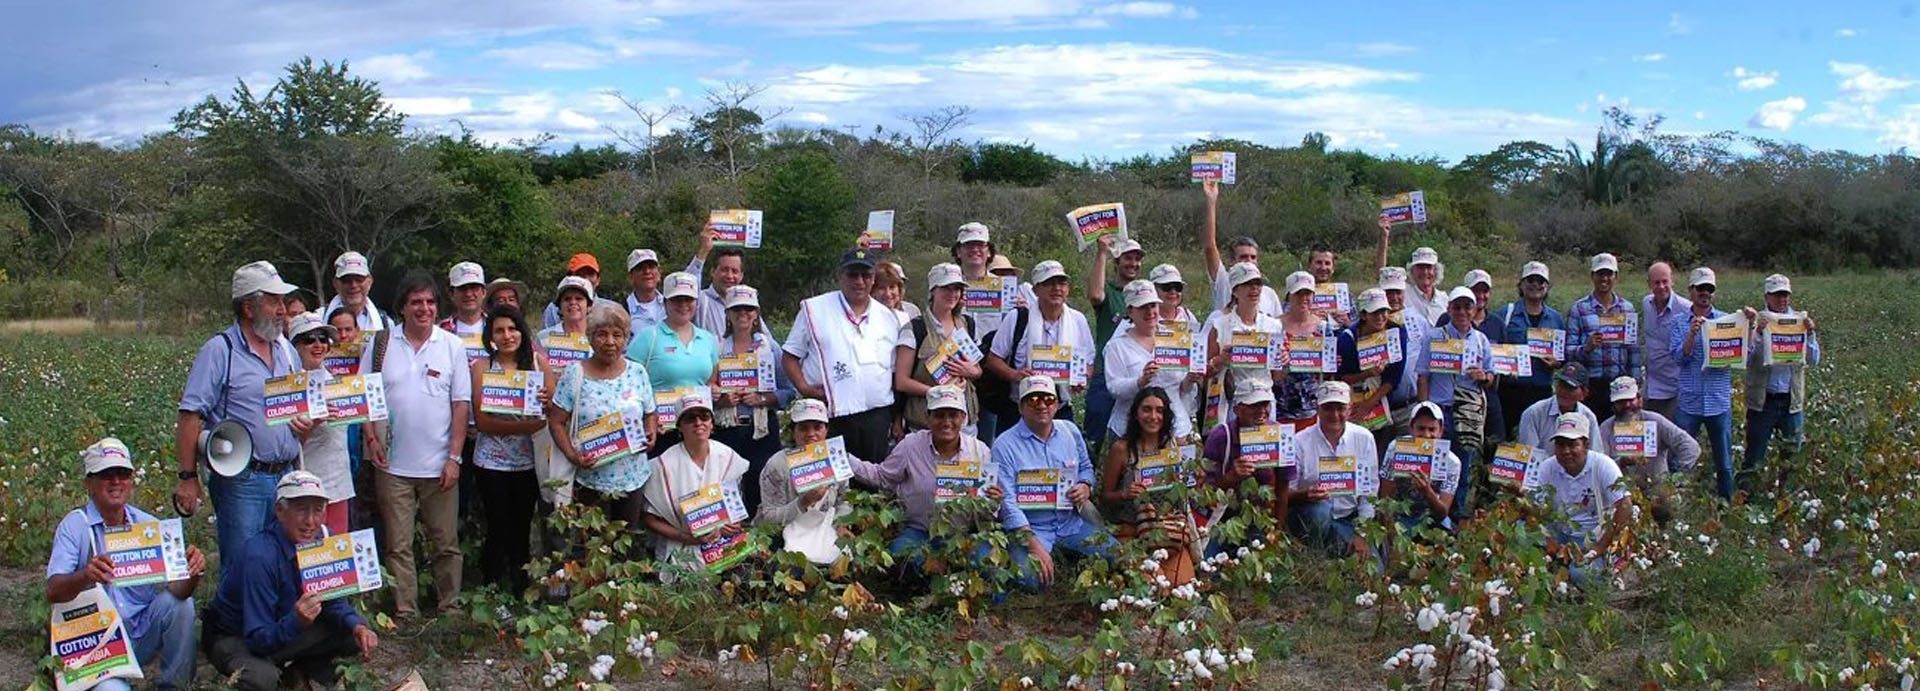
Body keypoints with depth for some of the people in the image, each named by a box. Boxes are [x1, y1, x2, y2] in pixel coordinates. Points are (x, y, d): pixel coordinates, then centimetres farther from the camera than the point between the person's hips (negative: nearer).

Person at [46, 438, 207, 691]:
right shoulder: (75, 525, -8)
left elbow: (176, 588, -9)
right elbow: (53, 592, -19)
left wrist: (192, 573, -33)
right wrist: (86, 576, -41)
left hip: (143, 633, 4)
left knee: (179, 603, -24)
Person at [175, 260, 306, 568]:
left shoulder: (287, 351, 14)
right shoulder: (219, 350, -6)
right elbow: (190, 417, -10)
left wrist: (308, 425, 1)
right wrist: (188, 477, -15)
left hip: (286, 477, 6)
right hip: (242, 481, -6)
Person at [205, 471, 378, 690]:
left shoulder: (323, 540, -12)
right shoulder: (259, 557, -32)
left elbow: (333, 601, -1)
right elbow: (257, 639, -32)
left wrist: (357, 627, -22)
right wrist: (296, 622, -52)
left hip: (287, 629, 6)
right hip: (235, 639, -6)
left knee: (358, 630, -9)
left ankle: (303, 669, 11)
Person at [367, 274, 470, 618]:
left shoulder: (452, 346, 2)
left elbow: (461, 403, 1)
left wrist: (454, 457, -4)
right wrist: (371, 437, -4)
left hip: (439, 464, 0)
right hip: (392, 462, 1)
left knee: (446, 543, 5)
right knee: (398, 545, 6)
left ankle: (448, 608, 16)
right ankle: (405, 612, 15)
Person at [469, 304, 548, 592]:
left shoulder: (538, 363, 3)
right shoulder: (482, 367, -3)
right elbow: (481, 421, -10)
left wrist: (548, 400, -22)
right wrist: (524, 426, -20)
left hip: (528, 460, 2)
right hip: (492, 461, -2)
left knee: (522, 528, 11)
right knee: (499, 529, 4)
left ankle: (520, 591, 22)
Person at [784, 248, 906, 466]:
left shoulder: (889, 318, 14)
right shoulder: (814, 309, 5)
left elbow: (897, 371, 18)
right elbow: (790, 356, 6)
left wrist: (897, 420, 13)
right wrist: (804, 388, -10)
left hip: (877, 417, 3)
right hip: (831, 418, -3)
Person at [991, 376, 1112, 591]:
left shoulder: (1069, 431, 6)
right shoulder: (1005, 445, -11)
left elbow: (1086, 467, 21)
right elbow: (1008, 502, -15)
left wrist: (1086, 487, -5)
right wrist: (1035, 546, -24)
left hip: (1071, 523, 5)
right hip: (1029, 528, -4)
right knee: (1032, 578, -31)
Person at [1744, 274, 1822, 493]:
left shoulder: (1801, 320, 4)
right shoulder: (1757, 321, -3)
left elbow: (1813, 360, 2)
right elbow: (1745, 359, -11)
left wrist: (1811, 334, -13)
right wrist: (1757, 333, -23)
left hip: (1792, 399, 3)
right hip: (1763, 399, -3)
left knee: (1792, 451, 11)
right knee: (1755, 453, 1)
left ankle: (1784, 488, 23)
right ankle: (1747, 489, 8)